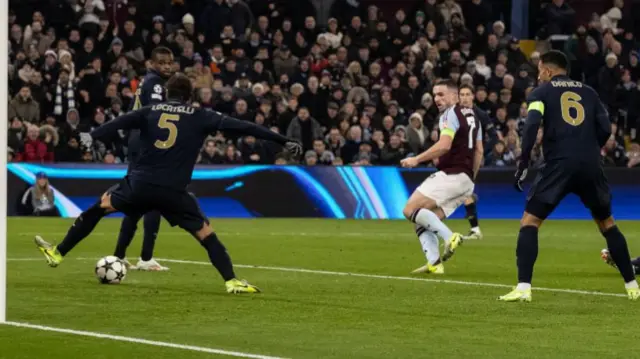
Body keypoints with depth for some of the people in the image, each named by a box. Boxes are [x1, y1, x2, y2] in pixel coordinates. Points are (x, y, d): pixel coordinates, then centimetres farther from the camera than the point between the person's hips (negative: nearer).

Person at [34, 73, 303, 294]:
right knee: (205, 233, 9)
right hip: (173, 192, -2)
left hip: (139, 184, 2)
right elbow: (242, 127, 5)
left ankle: (58, 253, 26)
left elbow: (117, 124, 0)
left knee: (99, 206, 23)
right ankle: (231, 281, -3)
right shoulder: (201, 117, 8)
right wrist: (283, 142, 7)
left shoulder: (150, 111, 11)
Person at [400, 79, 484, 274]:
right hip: (466, 181, 10)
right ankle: (434, 263, -6)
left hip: (450, 176, -10)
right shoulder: (471, 115, 22)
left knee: (410, 209, -13)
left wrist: (417, 159, -16)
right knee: (423, 220, 10)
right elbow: (479, 151, 24)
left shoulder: (450, 114, -6)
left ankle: (449, 237, -21)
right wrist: (469, 178, 28)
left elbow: (444, 145, -21)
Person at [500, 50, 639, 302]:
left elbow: (532, 125, -8)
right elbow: (605, 129, 10)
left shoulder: (542, 92, 8)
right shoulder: (588, 92, 18)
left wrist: (523, 164, -5)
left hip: (559, 165, -4)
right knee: (607, 223, 20)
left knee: (529, 222, 3)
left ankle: (523, 287, -12)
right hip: (591, 166, 4)